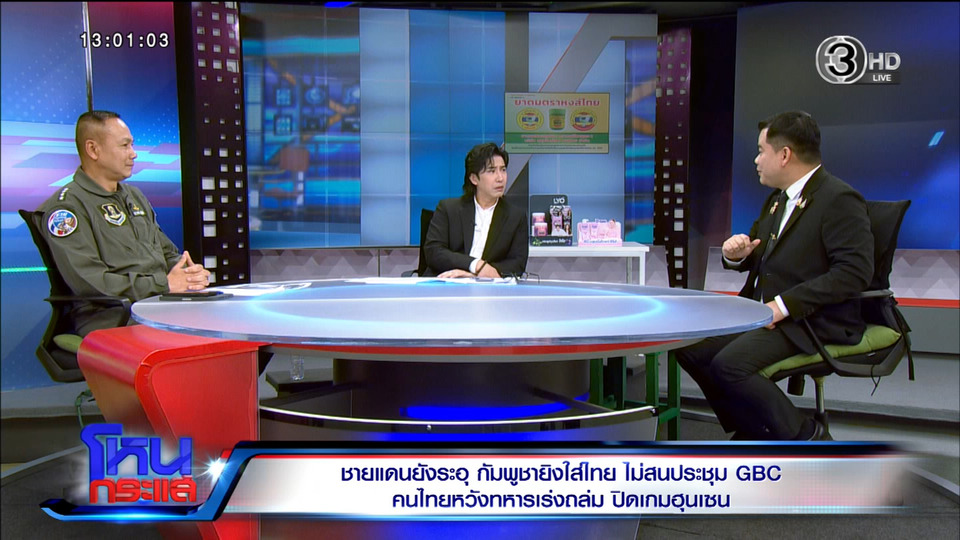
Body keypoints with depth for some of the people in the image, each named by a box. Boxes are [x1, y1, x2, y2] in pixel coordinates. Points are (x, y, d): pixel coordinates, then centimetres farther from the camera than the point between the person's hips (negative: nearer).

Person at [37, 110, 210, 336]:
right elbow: (89, 282, -14)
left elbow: (168, 254, 28)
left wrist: (191, 273, 3)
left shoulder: (134, 196, 25)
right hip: (111, 316, -8)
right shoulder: (66, 206, -3)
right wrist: (164, 284, -14)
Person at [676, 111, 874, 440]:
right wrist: (736, 255, -1)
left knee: (730, 364, -26)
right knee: (689, 347, -1)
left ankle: (804, 436, -3)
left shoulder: (839, 199, -13)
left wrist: (785, 304, -25)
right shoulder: (778, 199, 16)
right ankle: (752, 430, 13)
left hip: (813, 322, -9)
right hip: (761, 313, 9)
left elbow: (855, 271, -23)